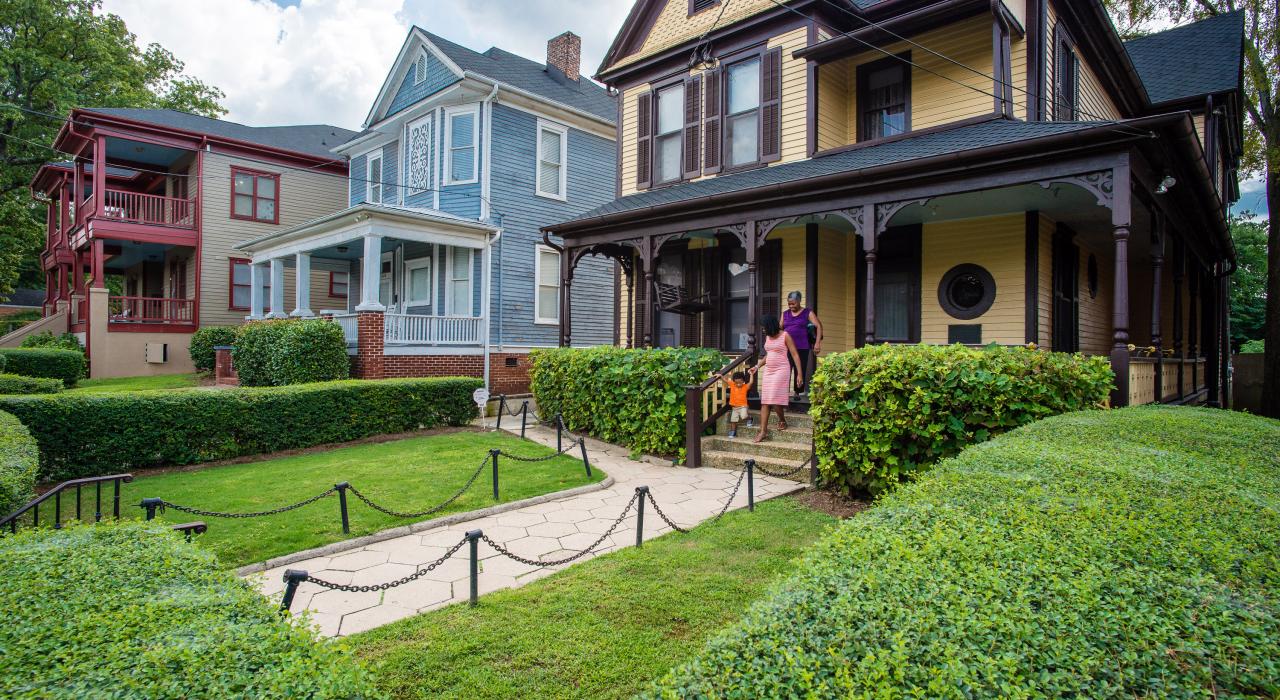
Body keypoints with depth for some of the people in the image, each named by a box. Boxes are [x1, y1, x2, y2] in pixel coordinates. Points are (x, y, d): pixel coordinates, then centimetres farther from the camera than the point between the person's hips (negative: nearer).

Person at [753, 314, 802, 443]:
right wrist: (757, 366, 15)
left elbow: (795, 355, -8)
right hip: (768, 371, 7)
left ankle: (782, 421, 17)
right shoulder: (767, 337, 11)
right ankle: (763, 430, 0)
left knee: (774, 399, -10)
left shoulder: (785, 336, -8)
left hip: (781, 370, -7)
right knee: (765, 401, 1)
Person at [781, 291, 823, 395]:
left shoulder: (808, 313, 5)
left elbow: (818, 326, -3)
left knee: (800, 373, 0)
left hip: (802, 348, -2)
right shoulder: (785, 314, 16)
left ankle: (798, 393, 9)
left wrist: (817, 343, -14)